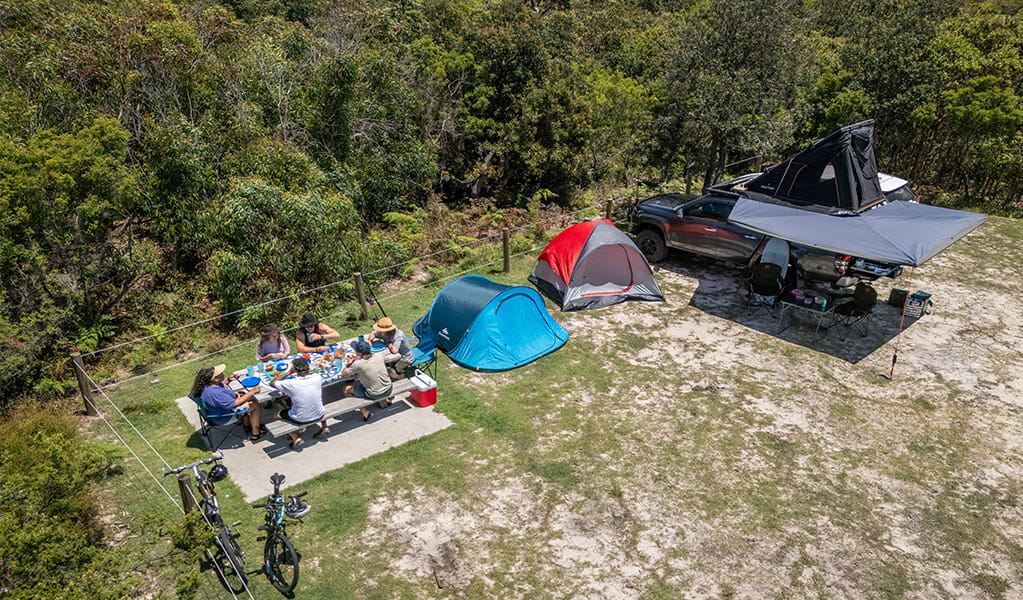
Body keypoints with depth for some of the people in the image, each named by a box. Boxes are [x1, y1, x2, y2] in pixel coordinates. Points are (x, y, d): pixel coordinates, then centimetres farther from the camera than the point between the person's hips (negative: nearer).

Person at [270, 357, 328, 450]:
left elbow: (272, 383, -8)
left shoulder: (291, 384, -26)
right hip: (319, 416, 4)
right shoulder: (316, 378, -17)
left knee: (278, 415, 21)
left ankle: (296, 438, 10)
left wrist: (288, 373, -5)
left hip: (301, 420, -3)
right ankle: (324, 428, 32)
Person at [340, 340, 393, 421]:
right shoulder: (379, 355, -13)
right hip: (388, 390, 5)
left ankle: (365, 413, 17)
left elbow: (343, 374, -9)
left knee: (347, 390, 14)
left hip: (374, 395, -5)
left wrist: (349, 364, 6)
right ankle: (386, 399, 32)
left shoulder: (358, 364, -25)